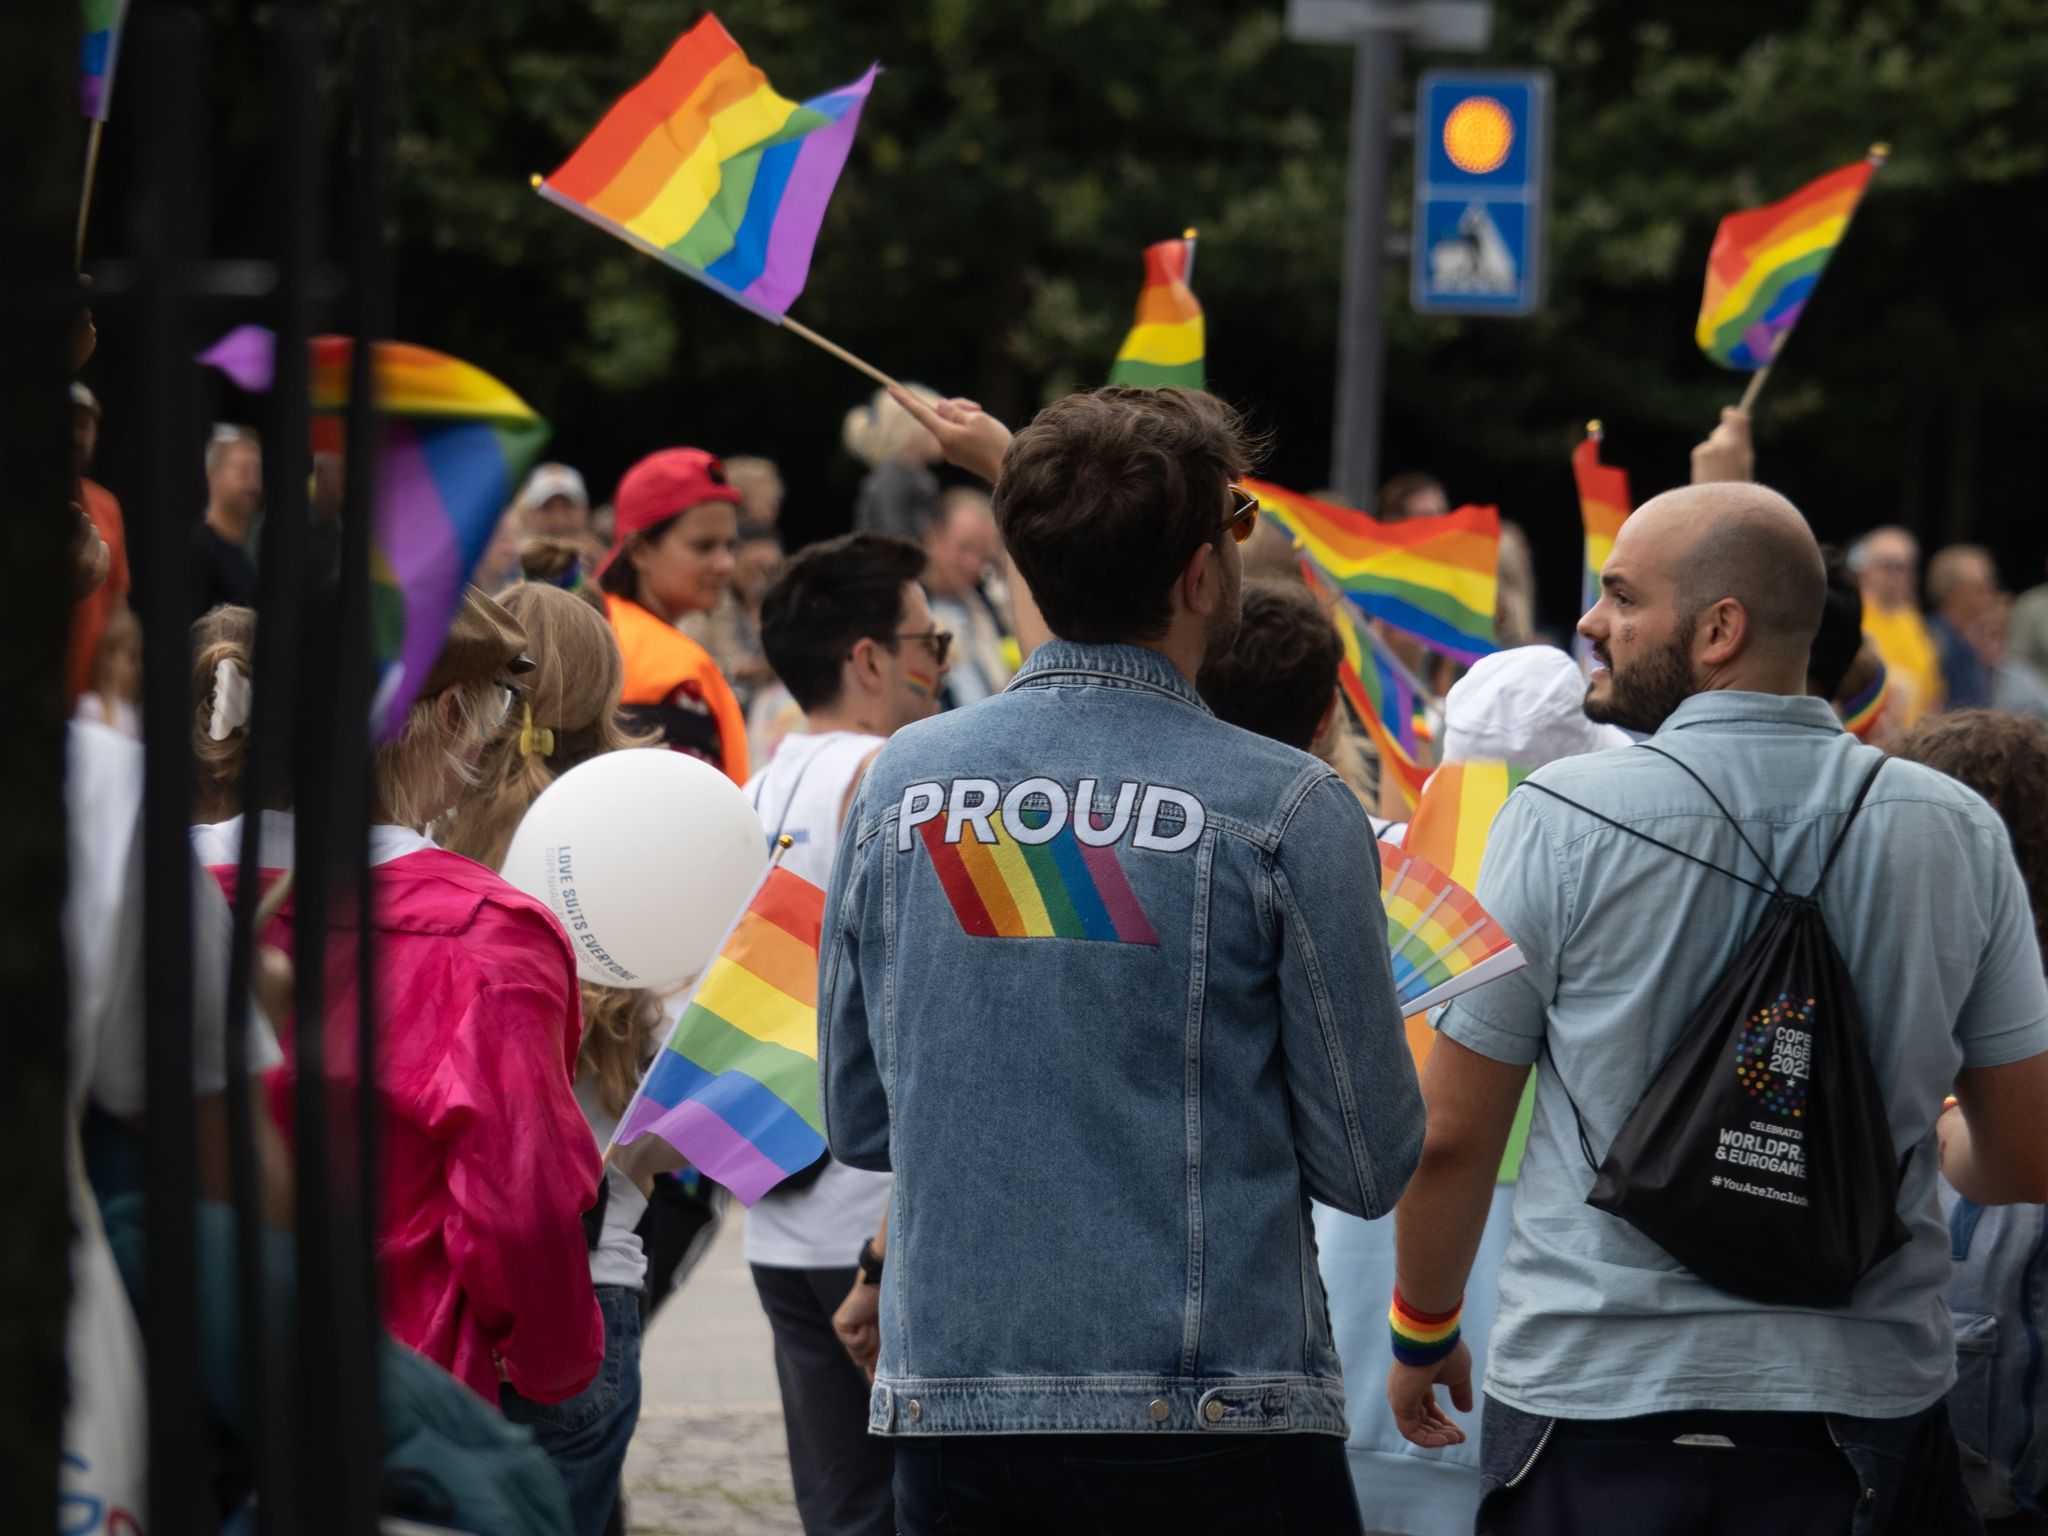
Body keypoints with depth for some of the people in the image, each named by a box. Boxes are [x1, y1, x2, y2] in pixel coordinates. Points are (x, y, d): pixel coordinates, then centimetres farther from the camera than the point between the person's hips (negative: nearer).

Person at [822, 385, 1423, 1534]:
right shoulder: (1286, 812, -9)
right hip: (1216, 1432, -4)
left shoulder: (898, 783, 4)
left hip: (949, 1411, 4)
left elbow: (858, 1125, 12)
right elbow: (1373, 1168, -5)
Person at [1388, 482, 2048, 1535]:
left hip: (1594, 1399, -2)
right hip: (1864, 1404, 2)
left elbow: (1451, 1136, -3)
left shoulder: (1561, 820, -8)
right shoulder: (1957, 834, 1)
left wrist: (1425, 1329, 13)